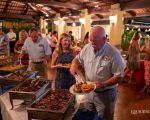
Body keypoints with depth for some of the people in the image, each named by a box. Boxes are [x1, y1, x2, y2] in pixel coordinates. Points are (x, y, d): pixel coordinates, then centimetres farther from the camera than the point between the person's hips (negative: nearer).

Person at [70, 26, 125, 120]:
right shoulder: (87, 48, -6)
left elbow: (118, 76, -19)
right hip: (89, 91, 5)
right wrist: (74, 65, -14)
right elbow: (78, 58, 9)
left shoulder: (114, 53, -22)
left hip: (106, 93, -5)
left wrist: (103, 84, -31)